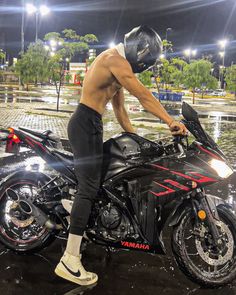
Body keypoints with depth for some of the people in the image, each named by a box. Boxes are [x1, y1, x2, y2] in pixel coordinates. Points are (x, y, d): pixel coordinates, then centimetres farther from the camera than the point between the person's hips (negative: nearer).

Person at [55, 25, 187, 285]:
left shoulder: (118, 64, 20)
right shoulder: (115, 59, -12)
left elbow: (119, 108, 21)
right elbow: (144, 96, -17)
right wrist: (171, 121, -16)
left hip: (89, 125, 11)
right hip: (86, 124, -11)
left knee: (88, 185, 17)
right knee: (89, 189, -14)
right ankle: (69, 261, -13)